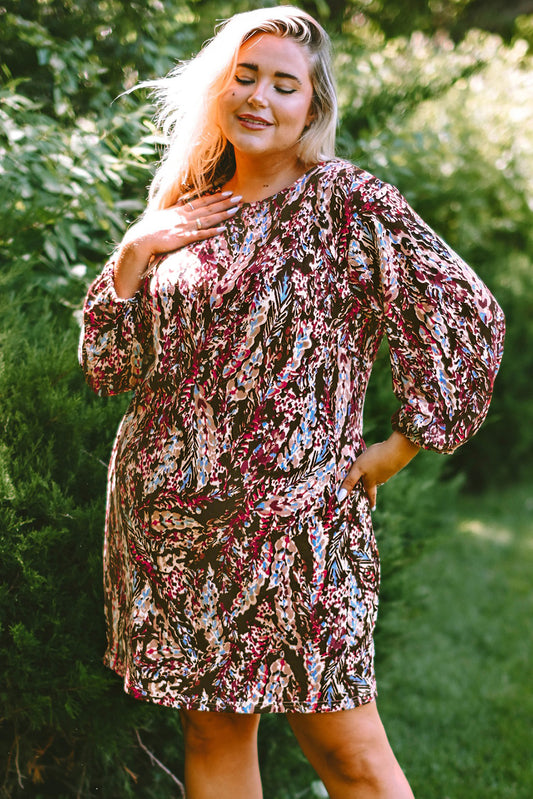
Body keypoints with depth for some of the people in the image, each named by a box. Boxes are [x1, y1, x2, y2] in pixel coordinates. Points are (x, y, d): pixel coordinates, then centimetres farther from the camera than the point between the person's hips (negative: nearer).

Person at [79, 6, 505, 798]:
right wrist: (133, 254, -3)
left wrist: (400, 447, -6)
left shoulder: (348, 204, -5)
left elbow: (467, 318, -10)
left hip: (291, 516, -5)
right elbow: (110, 366, 11)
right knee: (213, 728, 11)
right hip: (168, 520, 5)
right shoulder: (187, 210, 11)